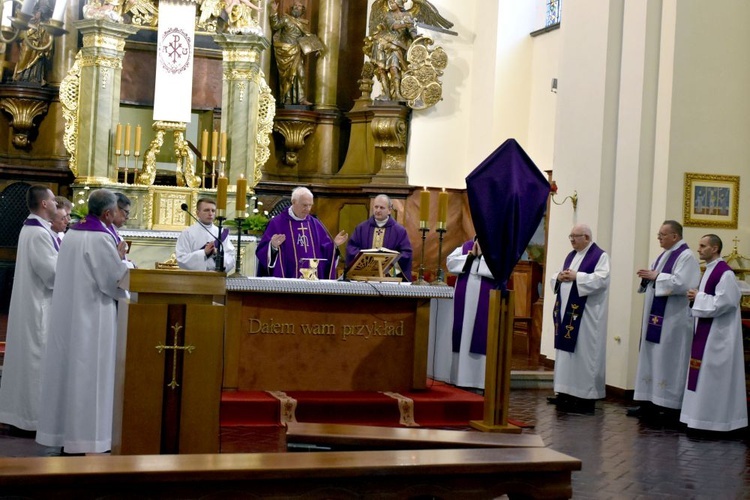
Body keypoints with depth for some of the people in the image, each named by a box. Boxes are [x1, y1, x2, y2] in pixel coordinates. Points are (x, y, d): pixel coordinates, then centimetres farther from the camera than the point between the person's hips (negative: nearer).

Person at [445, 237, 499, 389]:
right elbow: (450, 261, 2)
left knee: (482, 337, -5)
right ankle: (461, 377, 13)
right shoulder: (466, 246, 14)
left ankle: (482, 380, -1)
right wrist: (470, 256, -7)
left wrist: (482, 255, -11)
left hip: (485, 300, -4)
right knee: (462, 334, 6)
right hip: (464, 298, 4)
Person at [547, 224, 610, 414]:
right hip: (567, 311, 8)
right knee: (566, 351, 9)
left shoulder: (600, 256, -7)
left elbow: (601, 279, -19)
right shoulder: (571, 255, 18)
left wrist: (576, 276, -20)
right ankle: (566, 392, 14)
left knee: (583, 353, -7)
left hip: (585, 314, -8)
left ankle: (586, 397, -4)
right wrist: (559, 277, -4)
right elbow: (555, 277, 19)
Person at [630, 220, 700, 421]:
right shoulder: (664, 256, 16)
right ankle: (651, 403, 15)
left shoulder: (686, 257, -11)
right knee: (652, 358, 9)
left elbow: (681, 284, -22)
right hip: (656, 317, 9)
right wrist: (647, 277, 1)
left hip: (672, 320, -9)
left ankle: (672, 406, 0)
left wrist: (656, 276, -17)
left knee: (669, 360, -6)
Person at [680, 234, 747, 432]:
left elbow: (724, 302, -22)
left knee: (713, 376, -7)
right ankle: (703, 418, 17)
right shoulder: (709, 271, 14)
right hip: (706, 332, 10)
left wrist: (699, 297, -14)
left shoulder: (725, 273, -15)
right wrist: (696, 297, 2)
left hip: (717, 334, -10)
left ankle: (713, 421, -1)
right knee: (704, 376, 11)